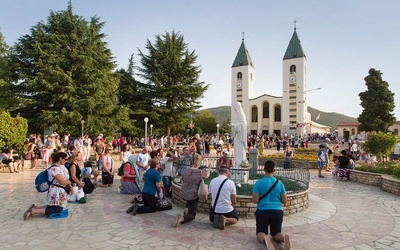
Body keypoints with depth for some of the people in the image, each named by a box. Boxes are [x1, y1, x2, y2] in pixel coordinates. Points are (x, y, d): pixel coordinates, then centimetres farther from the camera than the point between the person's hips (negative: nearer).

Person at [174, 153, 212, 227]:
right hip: (193, 196, -5)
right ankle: (182, 219, -19)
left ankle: (186, 210, 31)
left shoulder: (186, 171, -4)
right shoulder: (201, 172, -14)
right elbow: (207, 176, 10)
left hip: (183, 195, 5)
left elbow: (183, 183, 9)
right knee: (192, 215, 8)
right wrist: (209, 169, 31)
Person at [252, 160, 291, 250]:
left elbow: (255, 201, -8)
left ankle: (265, 240, -30)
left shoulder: (259, 183, -6)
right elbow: (284, 201, 7)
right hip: (277, 212, 3)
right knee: (276, 233, 15)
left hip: (263, 211, -2)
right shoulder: (279, 183, 3)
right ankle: (285, 238, -21)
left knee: (260, 233, 7)